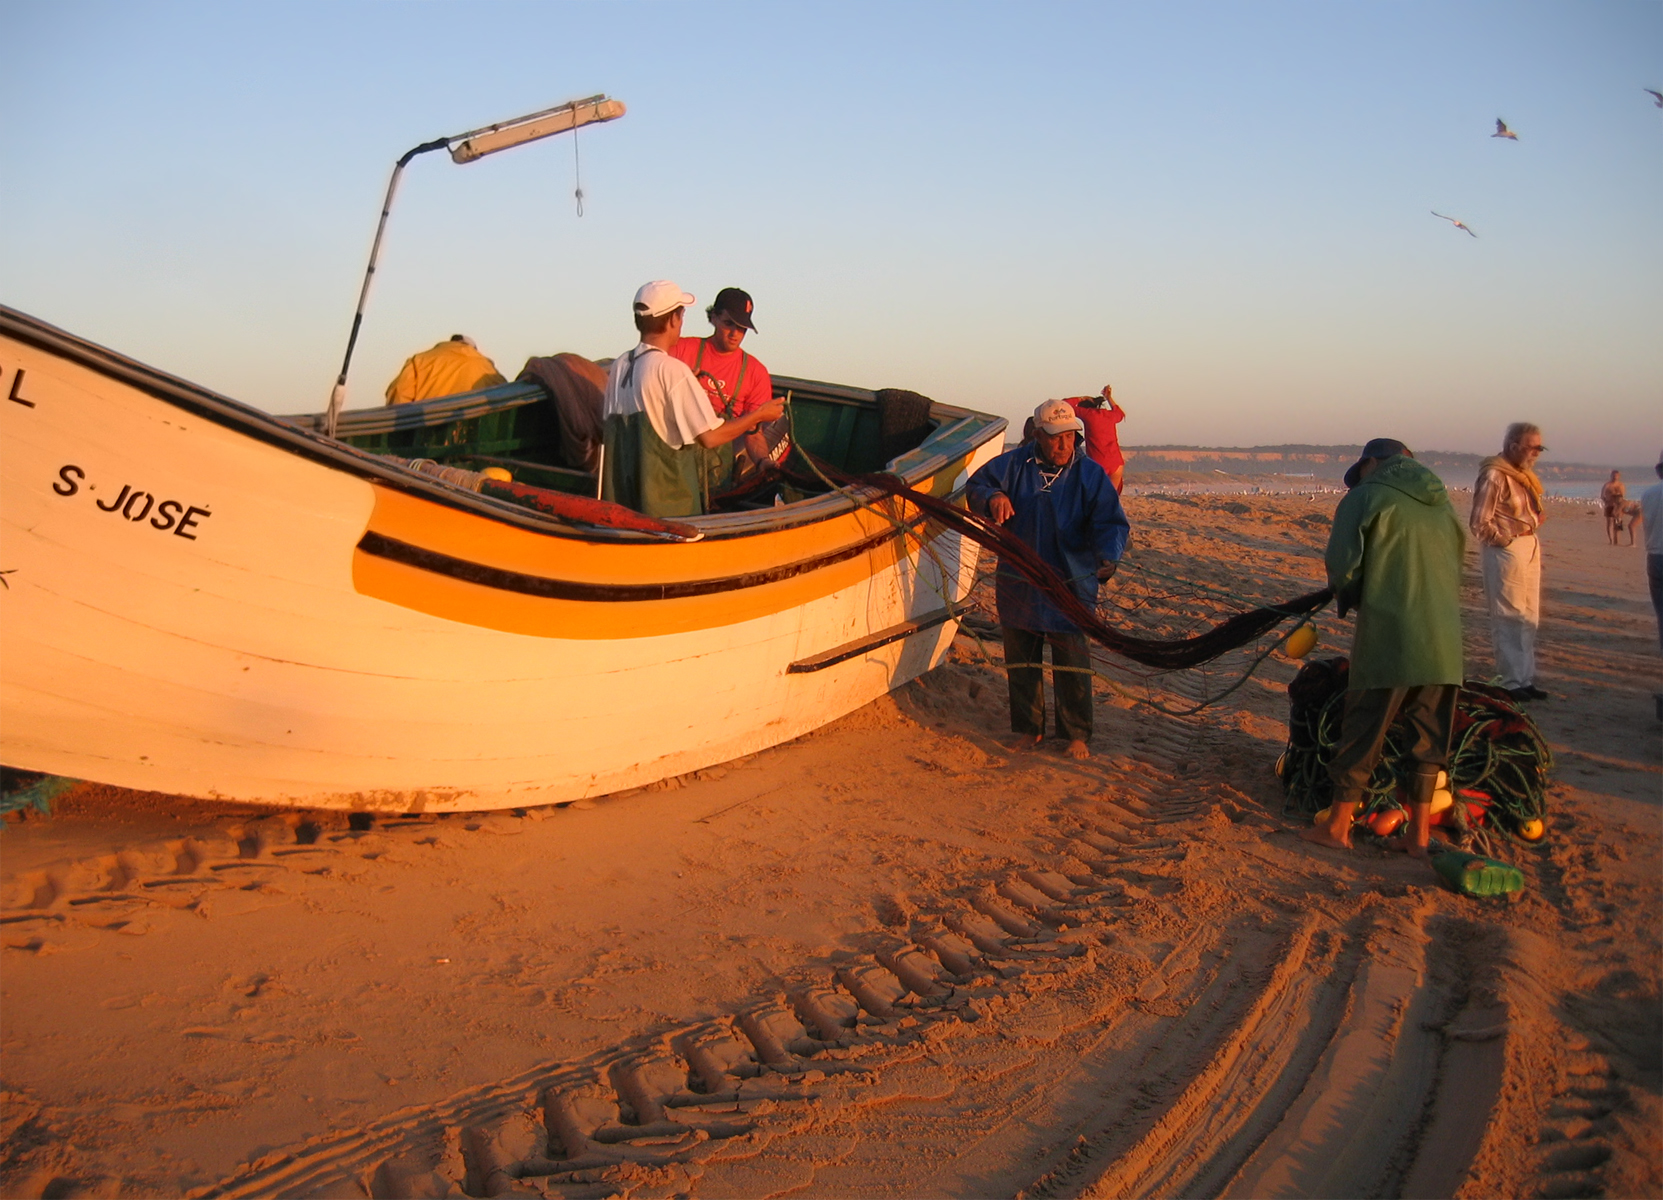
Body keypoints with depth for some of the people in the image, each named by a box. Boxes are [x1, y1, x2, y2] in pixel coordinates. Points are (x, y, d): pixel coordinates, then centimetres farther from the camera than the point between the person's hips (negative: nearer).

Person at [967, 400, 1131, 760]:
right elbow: (976, 484, 4)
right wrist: (993, 497, -21)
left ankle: (1077, 734, 12)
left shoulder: (1090, 474, -4)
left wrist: (1108, 557, -29)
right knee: (1021, 659, 11)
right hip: (1018, 582, 3)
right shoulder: (1016, 464, 1)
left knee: (1071, 662, -1)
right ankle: (1028, 728, 26)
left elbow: (1112, 523, -8)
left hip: (1071, 583, -2)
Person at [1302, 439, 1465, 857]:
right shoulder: (1444, 505, 18)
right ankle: (1420, 833, 16)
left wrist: (1352, 601, 11)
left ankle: (1337, 828, 11)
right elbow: (1456, 574, 21)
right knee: (1429, 737, 12)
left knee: (1362, 734, 3)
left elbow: (1342, 568, -8)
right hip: (1443, 642, 6)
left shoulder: (1365, 497, -1)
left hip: (1387, 638, -5)